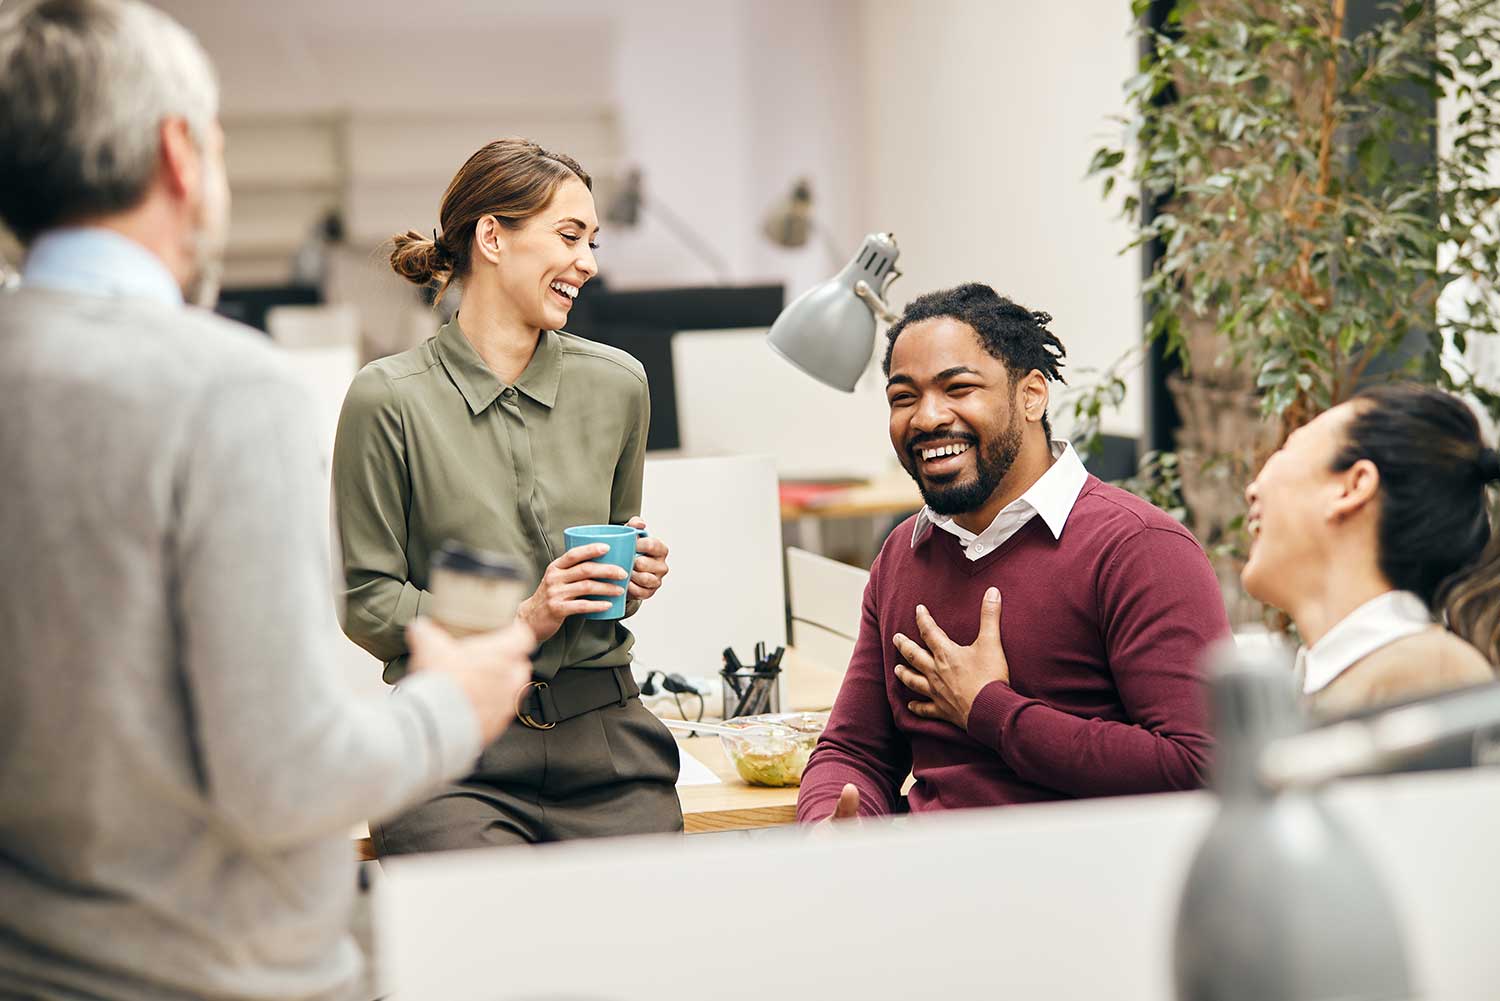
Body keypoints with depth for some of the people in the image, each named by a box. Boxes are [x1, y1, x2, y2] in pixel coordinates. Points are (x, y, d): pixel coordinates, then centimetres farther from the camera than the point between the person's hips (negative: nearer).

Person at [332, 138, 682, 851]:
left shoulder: (616, 384, 10)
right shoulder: (389, 398, -3)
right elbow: (365, 603, -2)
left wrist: (638, 573, 3)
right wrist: (516, 619, -12)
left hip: (605, 736, 4)